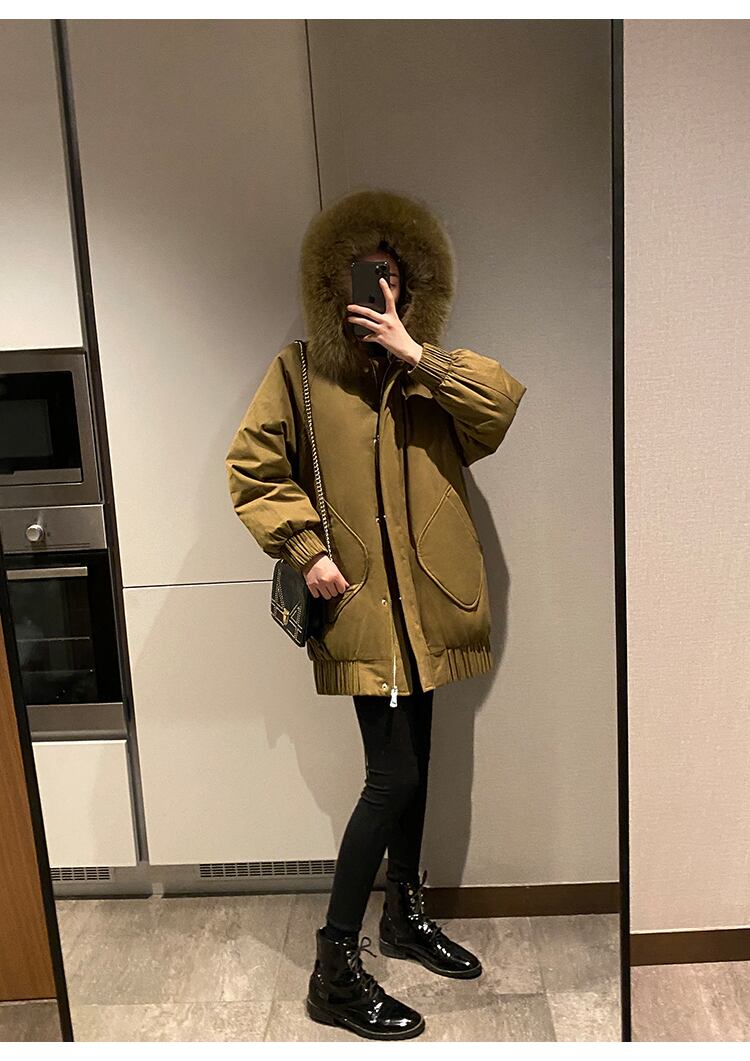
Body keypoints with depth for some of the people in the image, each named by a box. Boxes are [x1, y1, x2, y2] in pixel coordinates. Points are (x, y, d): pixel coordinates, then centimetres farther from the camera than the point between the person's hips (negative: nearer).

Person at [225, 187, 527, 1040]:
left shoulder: (430, 371, 9)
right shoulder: (300, 369, -1)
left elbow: (502, 403, -7)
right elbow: (253, 469, -2)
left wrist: (417, 353, -15)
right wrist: (306, 549, -12)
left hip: (427, 597, 5)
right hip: (359, 599, -5)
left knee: (412, 760, 16)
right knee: (392, 777, -7)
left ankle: (406, 915, 38)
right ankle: (335, 969, 11)